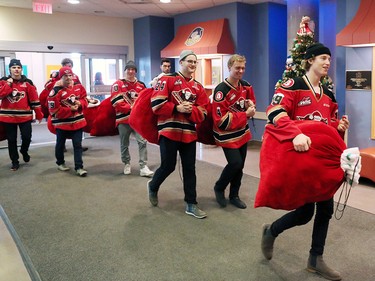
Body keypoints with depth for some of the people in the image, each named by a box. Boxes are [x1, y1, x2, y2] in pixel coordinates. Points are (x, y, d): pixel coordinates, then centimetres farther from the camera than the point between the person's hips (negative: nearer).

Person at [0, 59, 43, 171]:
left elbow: (34, 99, 0)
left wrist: (39, 114, 0)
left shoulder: (27, 82, 0)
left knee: (27, 137, -1)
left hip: (25, 116, -1)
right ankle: (15, 161, 20)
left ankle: (24, 151, 32)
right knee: (11, 140, 7)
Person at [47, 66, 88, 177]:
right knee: (60, 144, 16)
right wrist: (70, 109, -19)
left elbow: (84, 99, 9)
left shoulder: (79, 87, 0)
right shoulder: (56, 91, -17)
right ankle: (60, 163, 37)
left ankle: (79, 167, 5)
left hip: (77, 121, 3)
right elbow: (54, 110, -18)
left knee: (78, 144, 2)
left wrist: (80, 104, -14)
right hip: (62, 122, -3)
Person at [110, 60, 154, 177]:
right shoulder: (117, 84, -3)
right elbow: (116, 102, -12)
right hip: (123, 119, -2)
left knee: (142, 141, -9)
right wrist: (130, 107, -17)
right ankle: (127, 164, 30)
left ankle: (143, 167, -4)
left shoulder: (141, 85, 7)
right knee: (124, 144, 10)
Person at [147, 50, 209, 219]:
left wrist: (190, 110, -13)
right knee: (168, 166, 2)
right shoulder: (167, 80, -5)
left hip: (189, 133, 5)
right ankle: (153, 187, 34)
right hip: (169, 131, -5)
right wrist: (177, 108, -18)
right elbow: (156, 104, -13)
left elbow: (203, 112, 7)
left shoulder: (198, 87, 10)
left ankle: (191, 205, 16)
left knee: (189, 169, 7)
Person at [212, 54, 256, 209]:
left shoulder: (246, 86, 0)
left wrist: (251, 104, -7)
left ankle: (234, 196, 28)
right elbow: (221, 120, -27)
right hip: (227, 135, -7)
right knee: (235, 163, -14)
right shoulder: (221, 90, -24)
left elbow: (251, 99, 20)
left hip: (242, 132, 7)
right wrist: (246, 114, -25)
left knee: (240, 165, 11)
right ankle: (219, 188, 13)